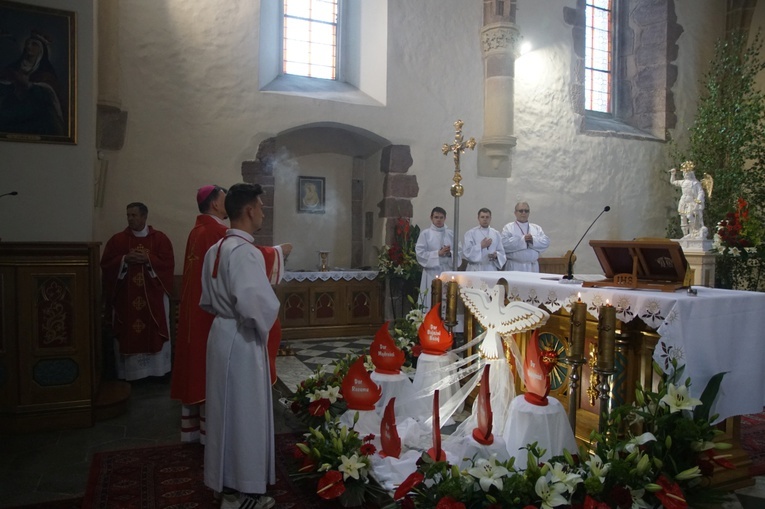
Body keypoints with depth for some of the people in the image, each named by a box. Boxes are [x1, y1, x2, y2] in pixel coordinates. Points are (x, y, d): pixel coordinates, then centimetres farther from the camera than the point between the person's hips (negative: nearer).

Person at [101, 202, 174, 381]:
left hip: (153, 297, -1)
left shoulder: (160, 238, 2)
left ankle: (158, 371, 13)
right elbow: (106, 264, 2)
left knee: (155, 334, 3)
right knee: (127, 335, 3)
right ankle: (128, 373, 13)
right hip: (125, 297, 1)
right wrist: (124, 260, -14)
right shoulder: (117, 239, 5)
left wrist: (148, 259, -18)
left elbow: (168, 263, -5)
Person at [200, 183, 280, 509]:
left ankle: (227, 482, 33)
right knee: (244, 413, 3)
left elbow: (207, 301, 17)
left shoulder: (214, 250, 8)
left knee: (226, 410, 18)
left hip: (220, 334, 9)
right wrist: (264, 325, -11)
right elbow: (257, 306, -29)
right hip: (242, 340, -9)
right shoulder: (245, 251, -22)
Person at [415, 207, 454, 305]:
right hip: (432, 272, -3)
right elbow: (420, 253, -6)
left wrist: (450, 253, -12)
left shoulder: (451, 234, 11)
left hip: (448, 272, 3)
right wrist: (438, 253, -13)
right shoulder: (425, 233, 1)